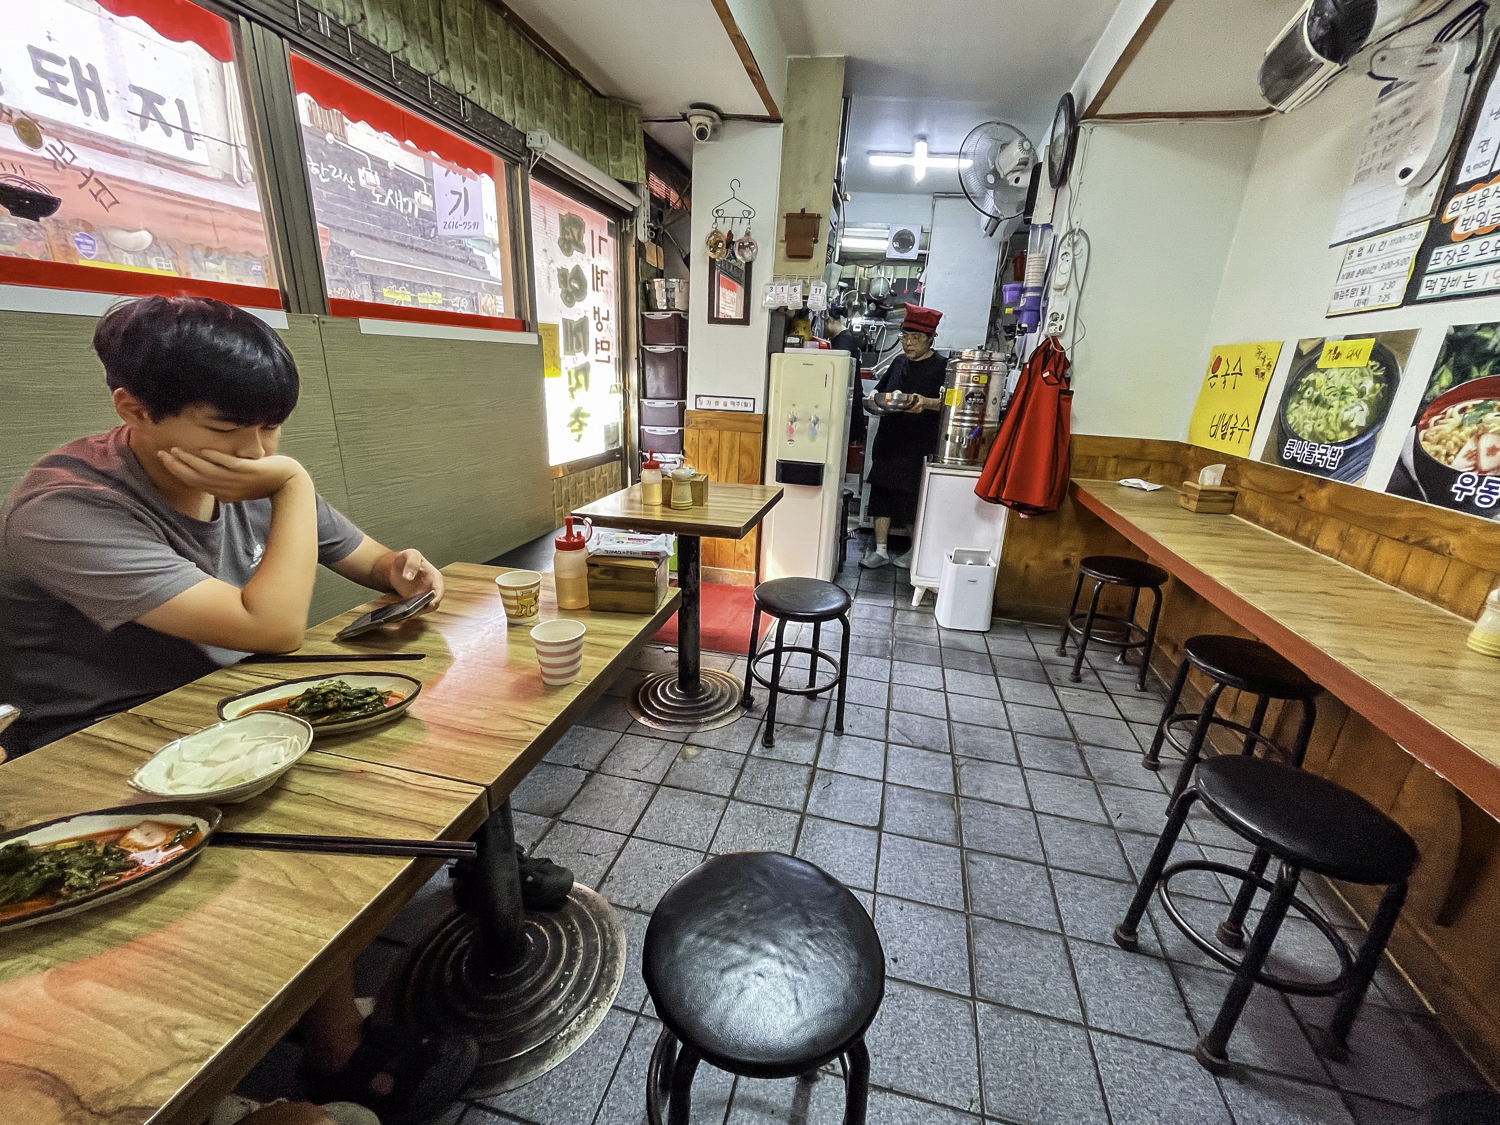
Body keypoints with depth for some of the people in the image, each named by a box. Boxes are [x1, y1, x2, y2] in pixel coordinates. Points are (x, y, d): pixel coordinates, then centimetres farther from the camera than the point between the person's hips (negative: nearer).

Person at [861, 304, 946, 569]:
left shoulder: (942, 367, -4)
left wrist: (926, 403, -32)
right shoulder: (899, 362, 15)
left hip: (918, 447, -6)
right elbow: (879, 390, 24)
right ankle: (880, 551, 16)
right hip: (888, 442, 6)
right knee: (881, 493, 6)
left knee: (913, 498, 0)